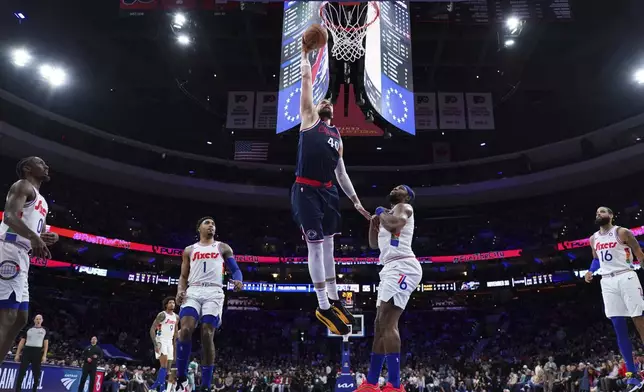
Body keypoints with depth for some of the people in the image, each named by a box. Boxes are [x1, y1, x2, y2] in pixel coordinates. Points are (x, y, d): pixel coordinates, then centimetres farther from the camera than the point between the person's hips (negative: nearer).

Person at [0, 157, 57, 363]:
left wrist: (49, 238, 8)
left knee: (20, 318, 10)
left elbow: (40, 233, 31)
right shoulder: (23, 185, -1)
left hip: (22, 256, 10)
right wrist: (33, 236, -33)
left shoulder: (42, 201, 27)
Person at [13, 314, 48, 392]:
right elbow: (22, 342, 10)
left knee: (36, 373, 4)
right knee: (22, 371, -3)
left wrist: (44, 355, -4)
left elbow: (46, 343, 5)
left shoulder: (44, 330, 8)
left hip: (38, 352, -1)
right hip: (27, 351, 1)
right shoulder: (28, 329, 10)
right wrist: (17, 354, 4)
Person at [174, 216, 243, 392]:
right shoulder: (189, 250, 21)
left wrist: (238, 280, -14)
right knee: (185, 330, -20)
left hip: (214, 293, -1)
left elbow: (235, 269, 10)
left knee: (207, 336, -10)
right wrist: (180, 291, -4)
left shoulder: (223, 248, 17)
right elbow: (183, 276, 18)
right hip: (193, 291, 1)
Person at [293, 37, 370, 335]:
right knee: (315, 246, -5)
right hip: (306, 191, -6)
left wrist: (356, 201, 19)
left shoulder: (337, 136, 21)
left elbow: (341, 173, 22)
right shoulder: (309, 117, 7)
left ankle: (334, 301, 23)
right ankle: (323, 307, 2)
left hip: (328, 192, 6)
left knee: (328, 245, 12)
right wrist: (305, 55, 14)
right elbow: (307, 79, 3)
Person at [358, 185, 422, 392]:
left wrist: (381, 213, -1)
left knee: (388, 322, -20)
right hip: (391, 269, 10)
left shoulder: (404, 208, 2)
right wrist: (374, 220, 17)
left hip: (402, 267, -10)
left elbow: (394, 223, -22)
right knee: (380, 324, 8)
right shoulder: (389, 214, 29)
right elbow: (373, 244, 31)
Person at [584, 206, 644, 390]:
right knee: (619, 329, 2)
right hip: (607, 282, 5)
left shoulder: (622, 233, -2)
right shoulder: (593, 239, 14)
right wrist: (590, 271, 10)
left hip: (626, 277, -5)